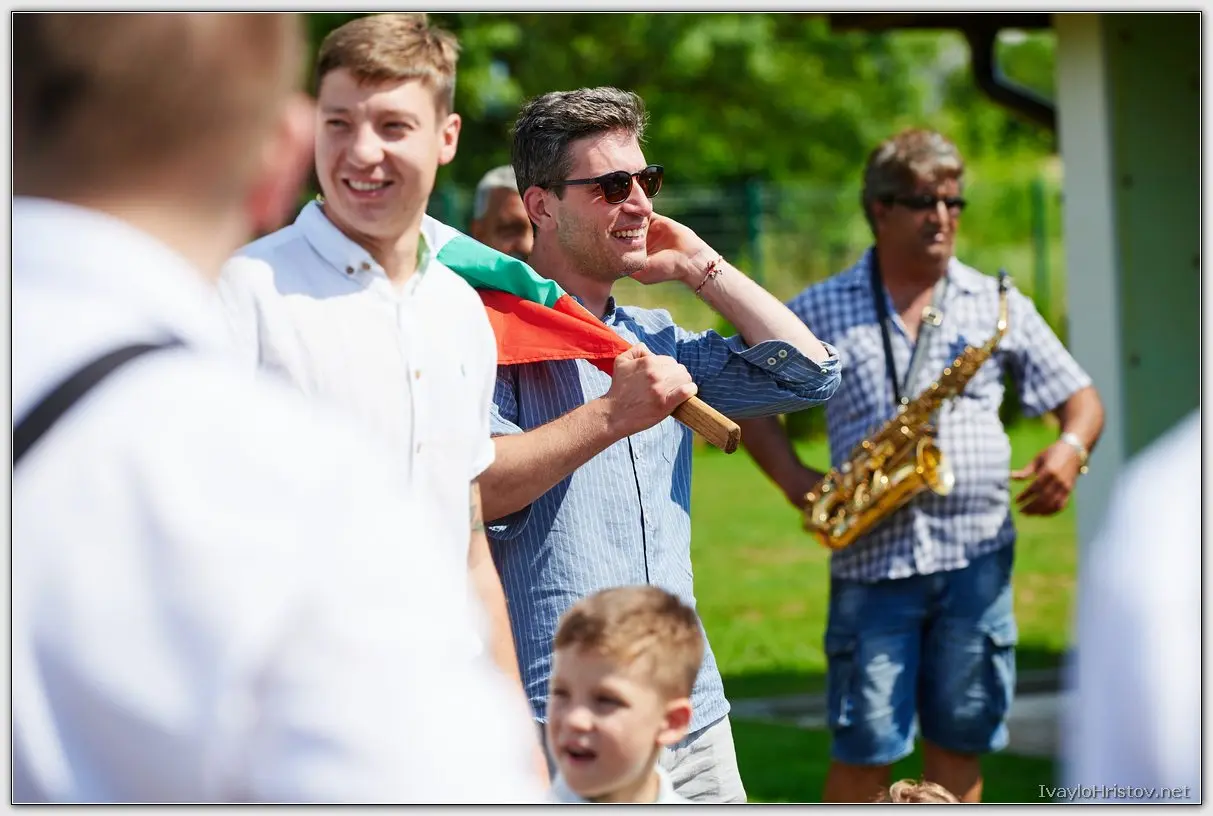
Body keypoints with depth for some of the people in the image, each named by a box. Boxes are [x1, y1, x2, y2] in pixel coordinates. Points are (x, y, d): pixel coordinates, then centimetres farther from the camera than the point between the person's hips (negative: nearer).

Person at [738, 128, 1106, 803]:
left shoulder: (999, 306, 11)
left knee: (959, 746, 6)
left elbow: (1080, 397, 13)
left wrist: (1070, 449, -10)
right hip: (872, 558, -2)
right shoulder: (820, 311, 7)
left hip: (977, 557, 2)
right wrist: (795, 478, -3)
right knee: (865, 752, -2)